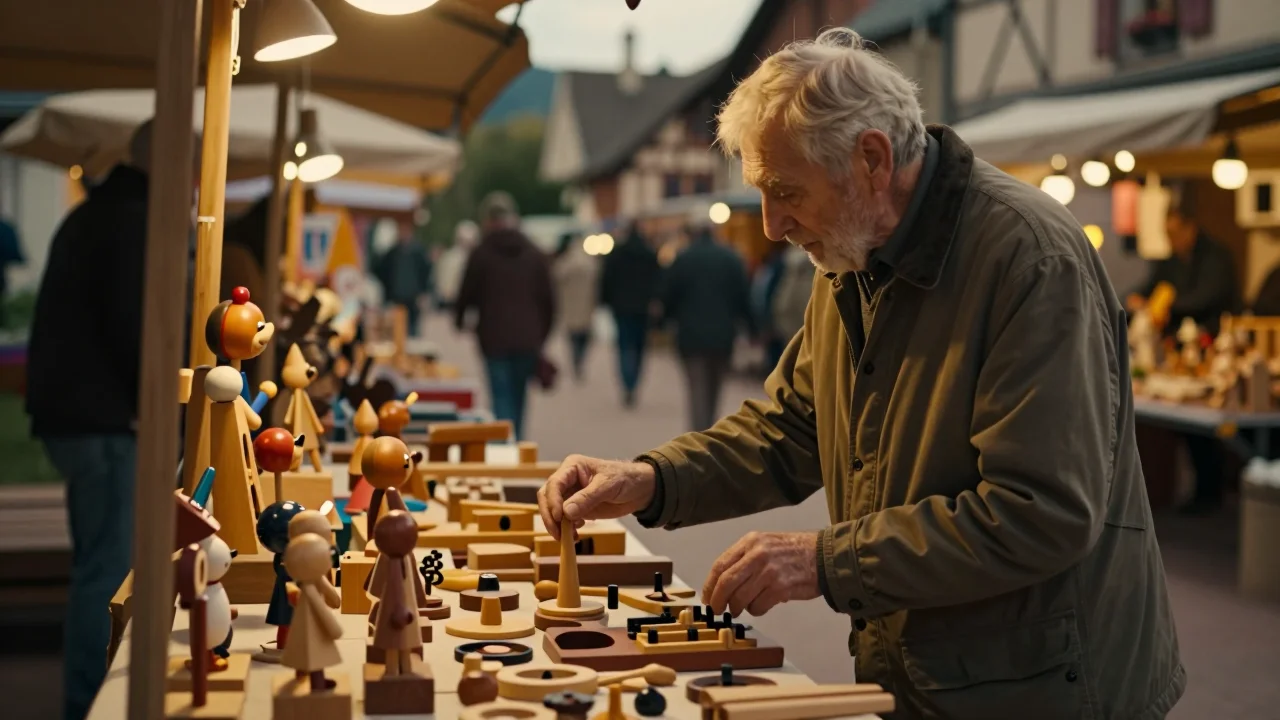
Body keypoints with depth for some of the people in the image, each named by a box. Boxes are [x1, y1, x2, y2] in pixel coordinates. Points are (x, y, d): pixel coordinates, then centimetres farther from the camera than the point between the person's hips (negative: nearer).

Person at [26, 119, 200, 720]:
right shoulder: (134, 218, -12)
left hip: (71, 409, 10)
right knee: (110, 568, -7)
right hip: (103, 418, -10)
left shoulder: (94, 213, 20)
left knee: (101, 564, 16)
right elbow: (134, 322, -21)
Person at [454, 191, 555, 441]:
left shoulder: (480, 255, -4)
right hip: (528, 339, 3)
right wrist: (541, 334, 17)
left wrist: (459, 319, 24)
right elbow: (548, 301, 7)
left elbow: (467, 295, 3)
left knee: (502, 400, -2)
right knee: (518, 397, 14)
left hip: (495, 339, -3)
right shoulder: (535, 255, 7)